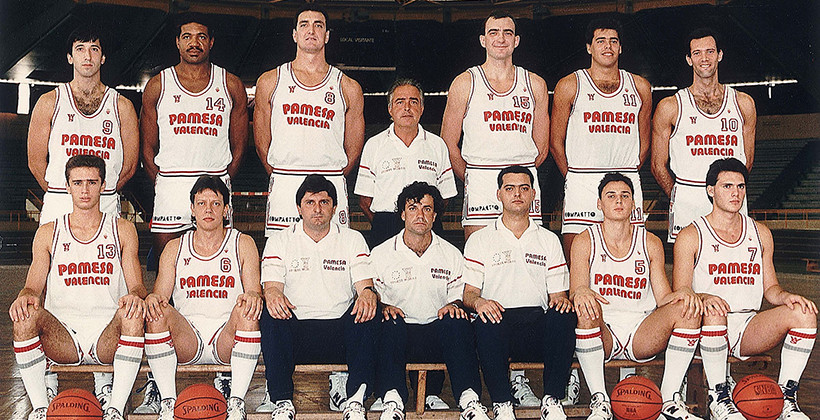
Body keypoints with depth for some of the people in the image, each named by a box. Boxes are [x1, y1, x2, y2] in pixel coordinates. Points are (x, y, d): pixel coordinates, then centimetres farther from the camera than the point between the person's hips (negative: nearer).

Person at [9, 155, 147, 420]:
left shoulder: (123, 230, 11)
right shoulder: (48, 233, 14)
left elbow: (137, 287, 5)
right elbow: (34, 287, 9)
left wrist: (135, 296, -21)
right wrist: (25, 297, -17)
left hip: (108, 335, -1)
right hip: (61, 336, 1)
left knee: (133, 313, -33)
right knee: (25, 315, -29)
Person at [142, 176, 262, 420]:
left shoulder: (242, 244, 11)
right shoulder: (175, 248, 16)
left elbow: (255, 291, 4)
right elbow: (160, 294, 10)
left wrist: (253, 296, -22)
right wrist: (152, 298, -16)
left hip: (227, 338, -1)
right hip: (186, 341, 1)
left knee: (246, 310, -32)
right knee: (158, 312, -27)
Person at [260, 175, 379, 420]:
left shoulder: (353, 239, 15)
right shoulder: (279, 241, 13)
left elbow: (365, 284, 3)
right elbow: (271, 285, 0)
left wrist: (368, 295, -23)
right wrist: (273, 295, -27)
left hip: (341, 331, 1)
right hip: (295, 330, 0)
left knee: (367, 308, -28)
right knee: (271, 316, -30)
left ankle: (356, 399, -33)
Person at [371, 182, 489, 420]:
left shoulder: (452, 255, 12)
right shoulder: (380, 254, 8)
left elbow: (458, 296, 14)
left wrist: (453, 305, -10)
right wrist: (383, 307, -16)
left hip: (438, 333, 1)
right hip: (400, 333, -1)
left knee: (456, 320, -31)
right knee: (390, 323, -34)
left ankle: (469, 399, -34)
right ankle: (392, 400, -41)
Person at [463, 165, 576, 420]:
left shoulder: (549, 240, 22)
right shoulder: (480, 240, 17)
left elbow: (558, 294, 17)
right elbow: (469, 293, 7)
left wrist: (561, 300, -9)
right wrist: (478, 302, -17)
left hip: (539, 325, 2)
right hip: (498, 323, -1)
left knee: (562, 316, -31)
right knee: (486, 320, -35)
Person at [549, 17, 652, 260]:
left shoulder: (640, 87, 13)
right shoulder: (570, 86, 4)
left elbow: (644, 142, 18)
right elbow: (556, 142, 6)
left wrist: (625, 177, 10)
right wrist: (576, 180, 3)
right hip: (581, 184, -3)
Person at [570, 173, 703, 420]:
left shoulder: (651, 243, 9)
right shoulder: (585, 242, 2)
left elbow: (663, 297, 6)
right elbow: (575, 292, -6)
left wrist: (682, 294, -17)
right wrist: (580, 293, -31)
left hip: (642, 334, 3)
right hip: (601, 333, -2)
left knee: (687, 309, -21)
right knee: (586, 310, -34)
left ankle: (670, 400, -16)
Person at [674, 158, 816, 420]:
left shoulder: (760, 234, 16)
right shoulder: (691, 236, 2)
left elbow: (770, 288, 17)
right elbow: (680, 294, -4)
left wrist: (786, 297, -6)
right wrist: (702, 298, -26)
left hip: (749, 327, 4)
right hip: (710, 328, -4)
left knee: (803, 313, -21)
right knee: (714, 312, -38)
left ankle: (786, 398, -12)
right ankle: (718, 397, -22)